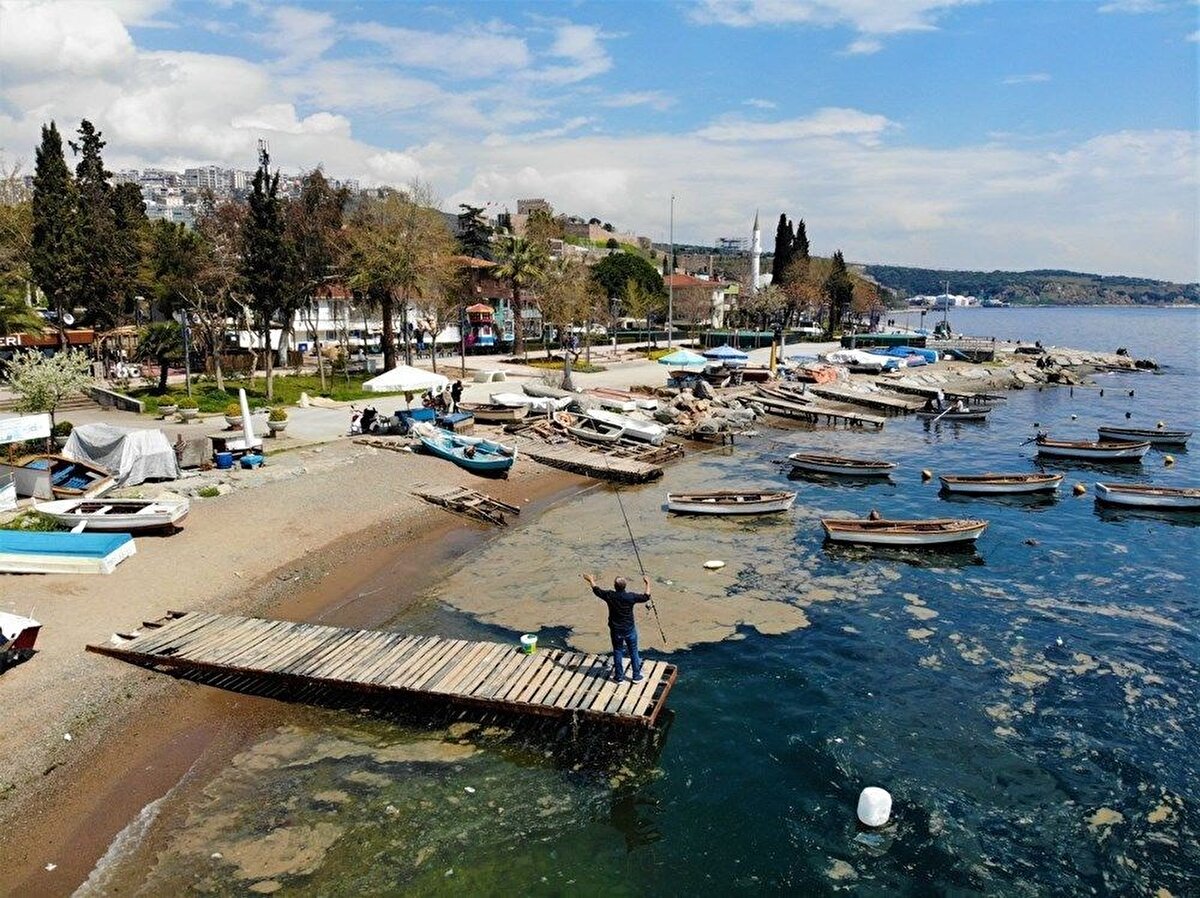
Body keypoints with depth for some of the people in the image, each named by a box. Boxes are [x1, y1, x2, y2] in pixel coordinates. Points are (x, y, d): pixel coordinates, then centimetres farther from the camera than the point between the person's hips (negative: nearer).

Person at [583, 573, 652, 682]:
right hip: (630, 630, -1)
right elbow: (646, 597, -7)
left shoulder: (610, 596, -15)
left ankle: (619, 677, 23)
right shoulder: (631, 597, -19)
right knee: (633, 652, 14)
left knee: (618, 652, 15)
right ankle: (636, 676, 22)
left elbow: (597, 590, 2)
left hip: (616, 631, 1)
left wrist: (591, 580, 19)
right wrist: (647, 583, 7)